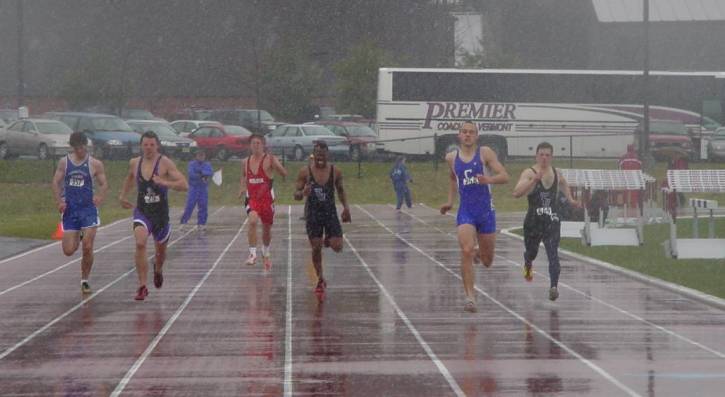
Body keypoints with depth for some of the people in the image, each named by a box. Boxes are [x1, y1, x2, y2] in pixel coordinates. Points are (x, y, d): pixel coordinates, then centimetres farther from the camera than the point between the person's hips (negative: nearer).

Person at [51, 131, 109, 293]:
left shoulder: (95, 164, -2)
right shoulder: (64, 162, 4)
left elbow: (104, 184, -1)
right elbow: (56, 182, 6)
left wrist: (100, 196, -22)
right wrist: (59, 201, -9)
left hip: (88, 209, -2)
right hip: (70, 209, 2)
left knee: (87, 248, -10)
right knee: (68, 250, 0)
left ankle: (84, 280, 7)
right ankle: (77, 237, 38)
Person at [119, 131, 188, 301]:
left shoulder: (165, 163, -12)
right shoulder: (134, 163, 0)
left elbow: (184, 185, -19)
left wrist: (164, 182, -31)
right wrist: (122, 195, 20)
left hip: (161, 213, -1)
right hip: (142, 212, 1)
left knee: (161, 250, 18)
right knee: (140, 244, -25)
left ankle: (158, 269, 55)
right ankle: (142, 286, -20)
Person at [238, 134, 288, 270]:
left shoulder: (269, 159, -9)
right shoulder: (245, 162, 5)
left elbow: (284, 174, -20)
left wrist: (276, 165, -38)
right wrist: (242, 187, 6)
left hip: (266, 198, -1)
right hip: (251, 198, 1)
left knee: (267, 229, 13)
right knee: (252, 221, -27)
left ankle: (266, 253, 39)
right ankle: (252, 253, -24)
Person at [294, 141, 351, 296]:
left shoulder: (335, 171, -3)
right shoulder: (305, 171, -7)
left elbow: (341, 190, 12)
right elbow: (296, 195, -3)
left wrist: (346, 207, 0)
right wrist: (302, 193, -26)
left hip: (330, 212, 1)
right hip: (313, 214, -1)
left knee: (337, 247, -9)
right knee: (316, 249, -1)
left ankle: (328, 240, 28)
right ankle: (320, 280, 15)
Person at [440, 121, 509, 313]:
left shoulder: (485, 153, -4)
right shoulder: (451, 158, 5)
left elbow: (505, 176, -11)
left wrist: (489, 180, -30)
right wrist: (450, 201, 17)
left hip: (486, 211, 0)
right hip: (465, 212, 0)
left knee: (487, 261, 11)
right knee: (466, 252, -21)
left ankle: (481, 252, 49)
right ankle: (470, 297, -18)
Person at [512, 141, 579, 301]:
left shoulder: (557, 174, 6)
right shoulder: (529, 173, -8)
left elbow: (564, 184, 32)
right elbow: (516, 193, -24)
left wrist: (570, 199, 19)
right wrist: (534, 180, -32)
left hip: (552, 222, 1)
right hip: (533, 221, -1)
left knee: (553, 254, -14)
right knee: (531, 252, 17)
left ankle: (554, 286, -23)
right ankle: (527, 266, 53)